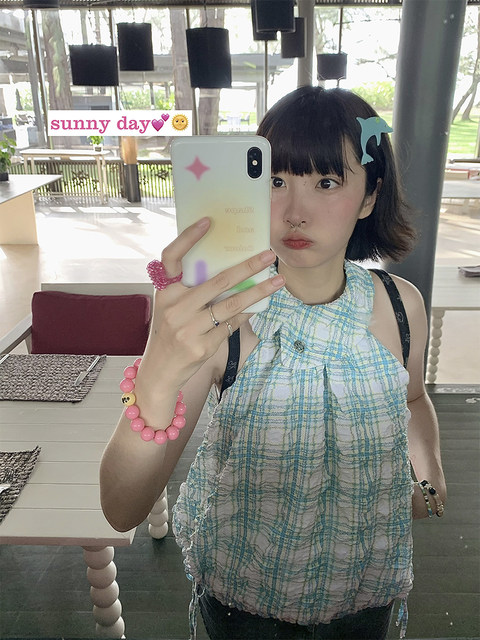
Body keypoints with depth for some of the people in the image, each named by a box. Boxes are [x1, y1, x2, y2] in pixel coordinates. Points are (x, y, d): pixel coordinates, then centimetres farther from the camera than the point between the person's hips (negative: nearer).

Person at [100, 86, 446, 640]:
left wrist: (430, 474, -11)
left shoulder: (401, 307, -16)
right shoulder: (214, 318, -26)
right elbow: (123, 512, -32)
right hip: (241, 596, -2)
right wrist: (157, 380, -50)